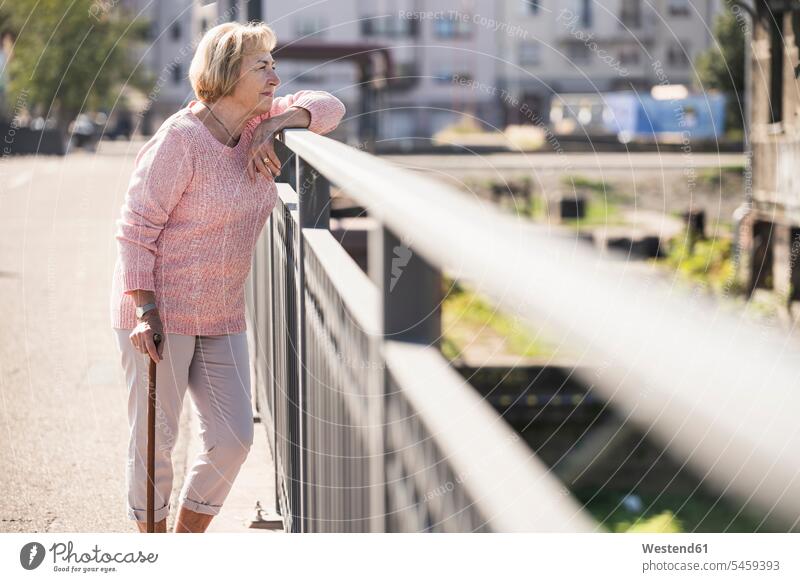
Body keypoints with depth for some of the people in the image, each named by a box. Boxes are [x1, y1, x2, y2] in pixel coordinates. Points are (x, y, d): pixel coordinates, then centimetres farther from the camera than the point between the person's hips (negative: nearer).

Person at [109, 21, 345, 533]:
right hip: (162, 312, -7)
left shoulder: (257, 127, 5)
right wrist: (146, 310, -20)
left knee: (234, 438, 5)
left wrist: (273, 126, -8)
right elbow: (136, 226, -15)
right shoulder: (181, 140, -16)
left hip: (222, 317, 7)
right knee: (154, 437, 1)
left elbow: (328, 107, 10)